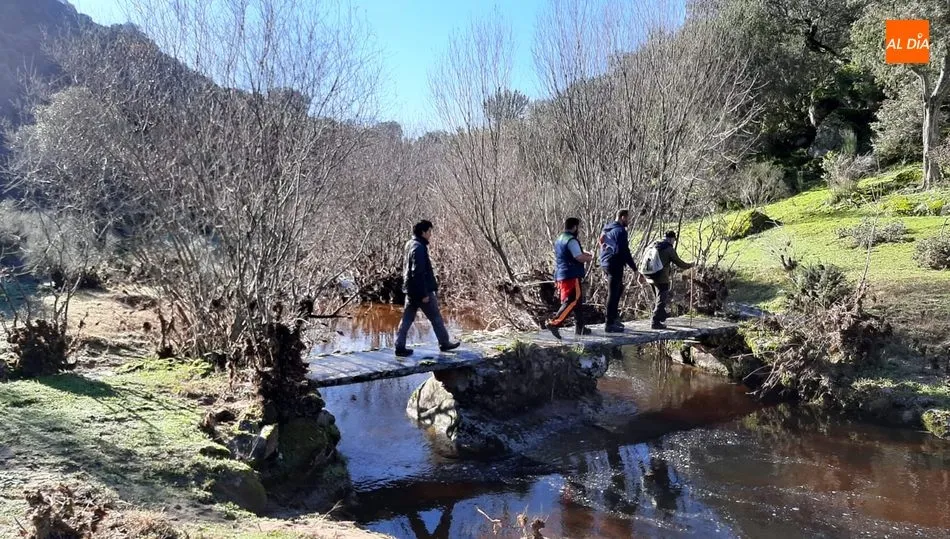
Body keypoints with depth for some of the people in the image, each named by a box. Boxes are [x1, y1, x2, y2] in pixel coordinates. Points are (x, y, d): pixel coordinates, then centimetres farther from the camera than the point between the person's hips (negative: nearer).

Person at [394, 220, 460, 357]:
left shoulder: (410, 245, 10)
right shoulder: (419, 248, -20)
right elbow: (418, 273, -24)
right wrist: (424, 294, -21)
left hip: (411, 290, 9)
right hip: (422, 290, -9)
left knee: (407, 319, 9)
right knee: (436, 318, 7)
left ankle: (400, 347, 8)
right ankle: (444, 343, 21)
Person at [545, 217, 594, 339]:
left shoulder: (559, 240, 18)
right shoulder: (571, 240, -12)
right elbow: (579, 257, -20)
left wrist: (584, 253, 17)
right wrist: (590, 258, -1)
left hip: (560, 275, 10)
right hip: (571, 275, -10)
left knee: (578, 300, 18)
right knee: (572, 301, -12)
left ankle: (579, 327, 24)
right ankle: (554, 323, -22)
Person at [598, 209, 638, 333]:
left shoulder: (606, 229, 14)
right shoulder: (620, 231, -14)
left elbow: (601, 244, 20)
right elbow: (624, 252, -18)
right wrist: (634, 267, -12)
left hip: (605, 263, 9)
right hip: (615, 264, -9)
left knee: (619, 289, 24)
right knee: (613, 294, -4)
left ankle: (614, 317, 26)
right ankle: (610, 324, -1)